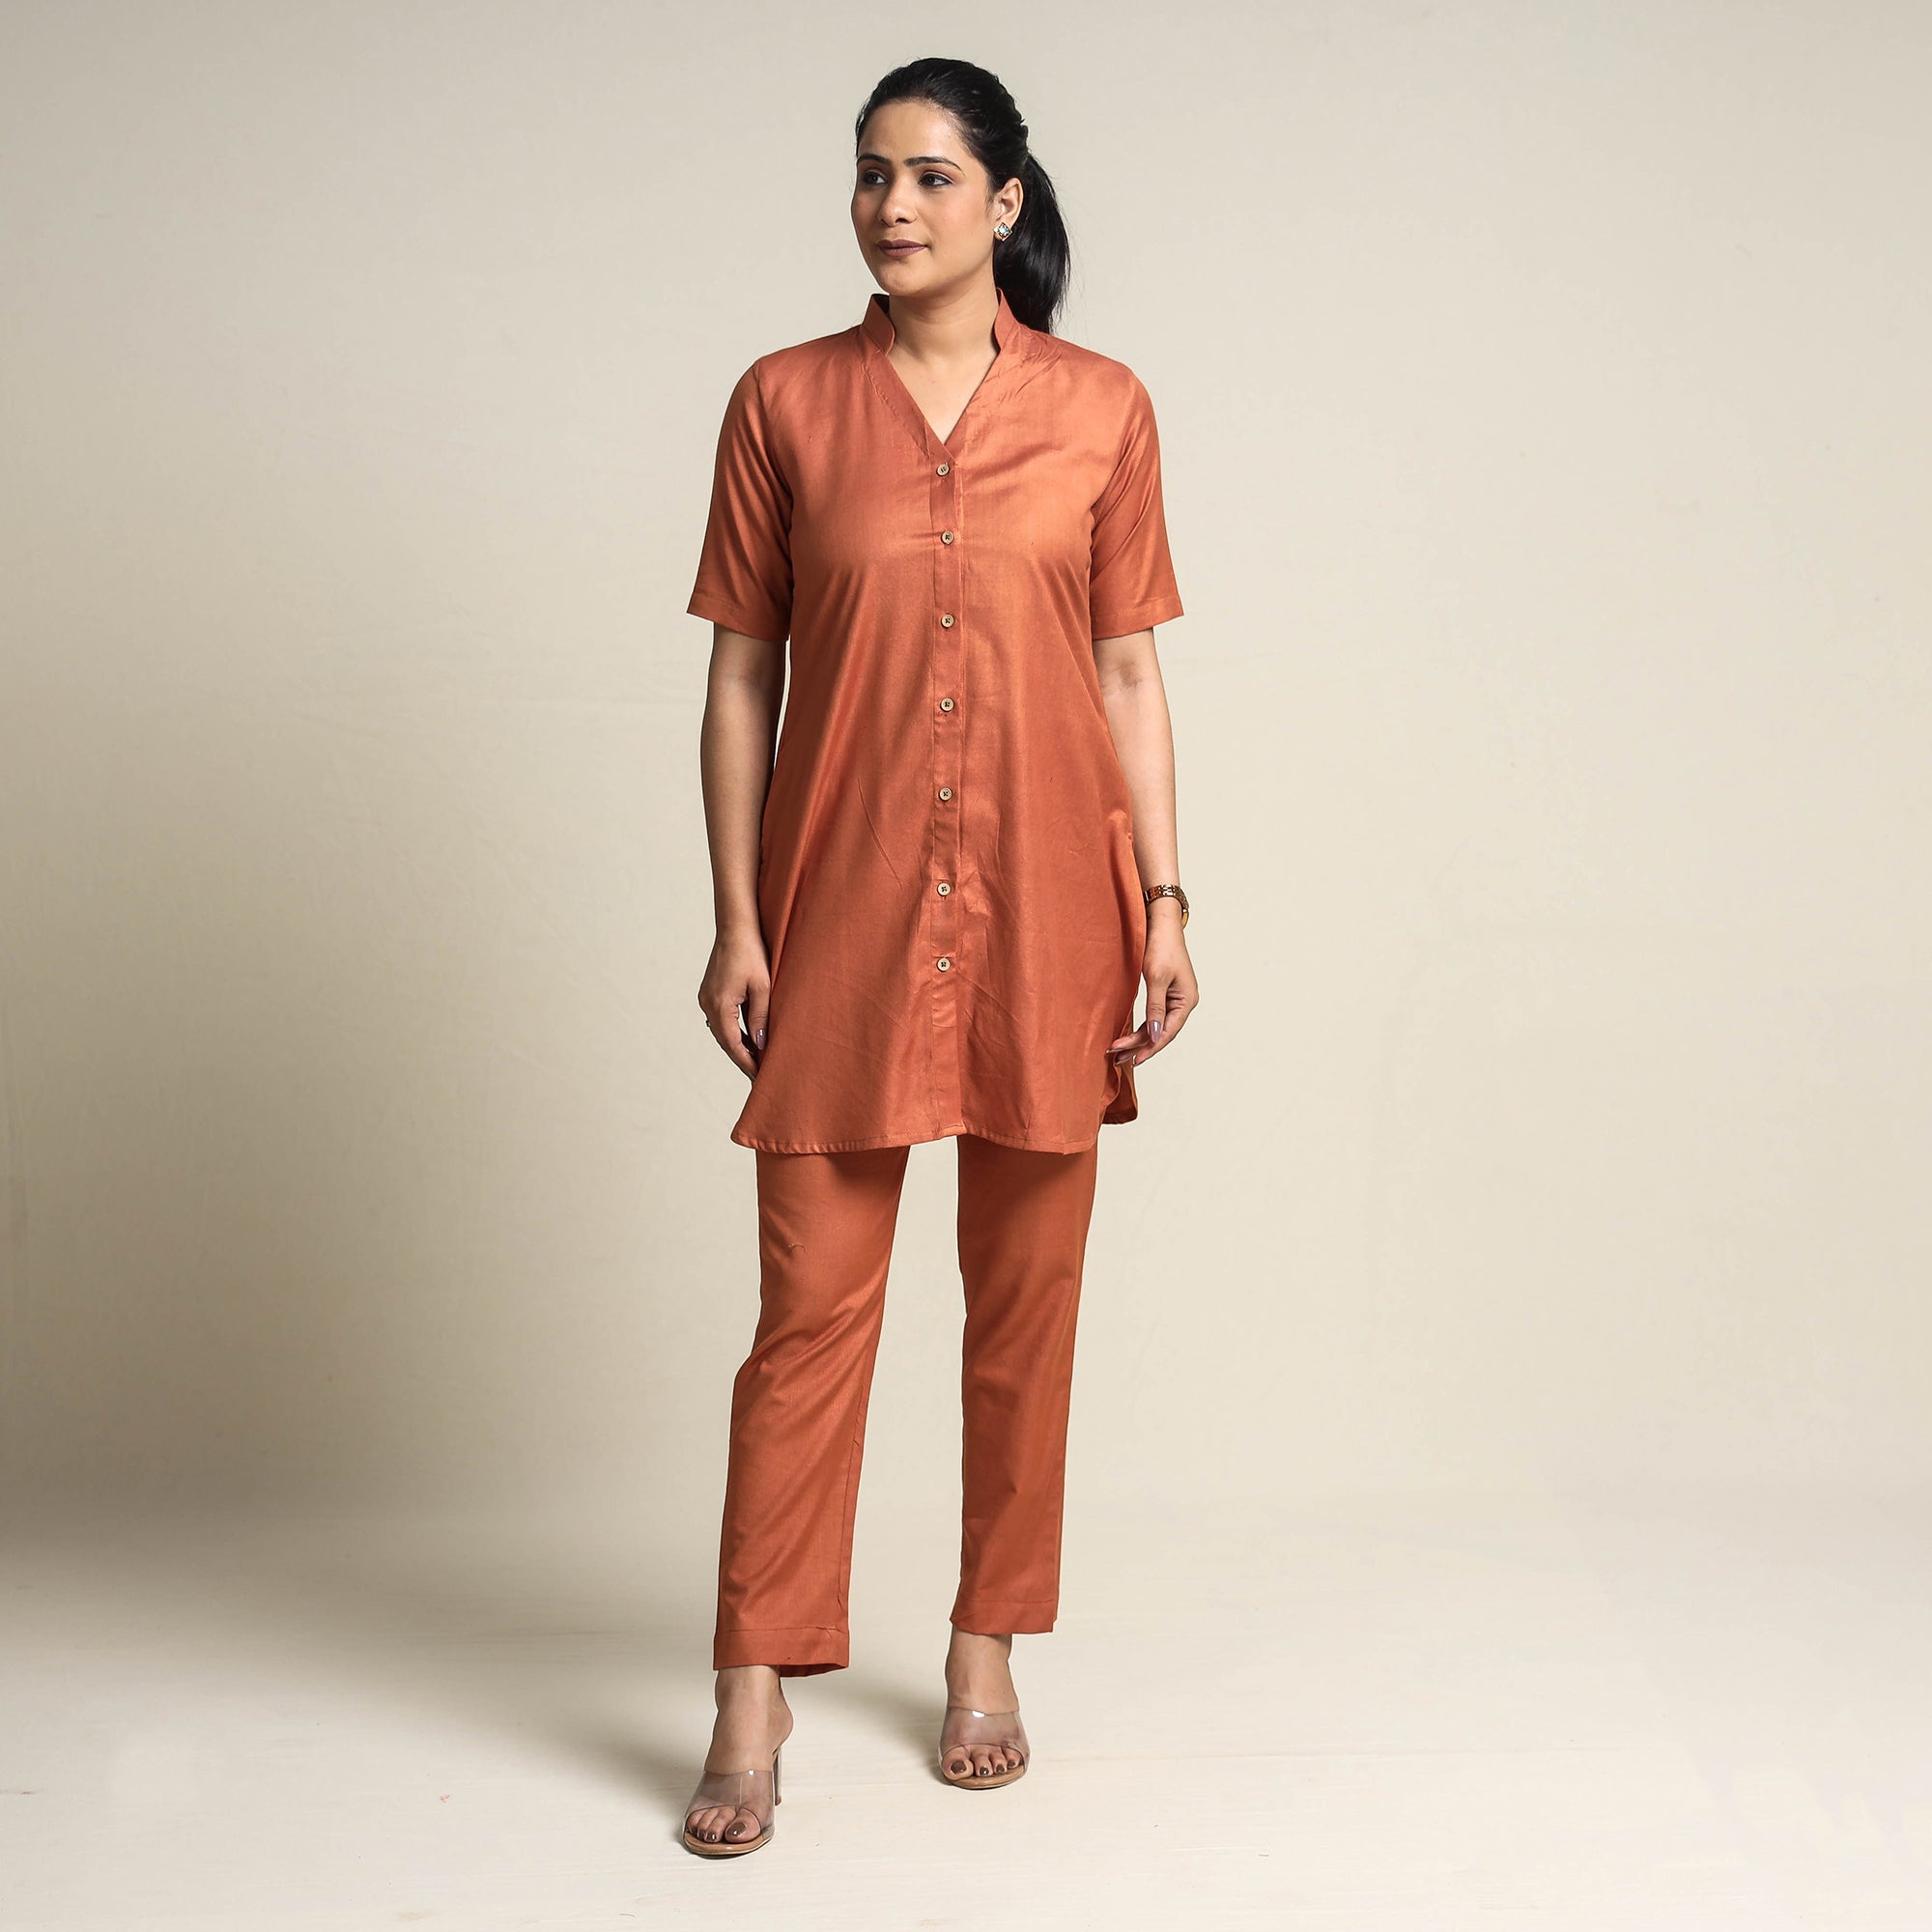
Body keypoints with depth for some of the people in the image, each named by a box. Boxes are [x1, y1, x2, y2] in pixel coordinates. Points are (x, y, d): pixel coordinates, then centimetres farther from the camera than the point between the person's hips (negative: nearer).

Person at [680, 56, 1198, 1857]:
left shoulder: (1100, 407, 4)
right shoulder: (783, 402, 3)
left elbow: (1128, 668, 6)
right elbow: (741, 675, 3)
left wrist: (1163, 897, 0)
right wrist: (737, 921, -2)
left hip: (1042, 903, 1)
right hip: (844, 903, -1)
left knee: (1026, 1300, 9)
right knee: (810, 1301, -1)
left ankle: (986, 1647, 25)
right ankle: (754, 1694, 8)